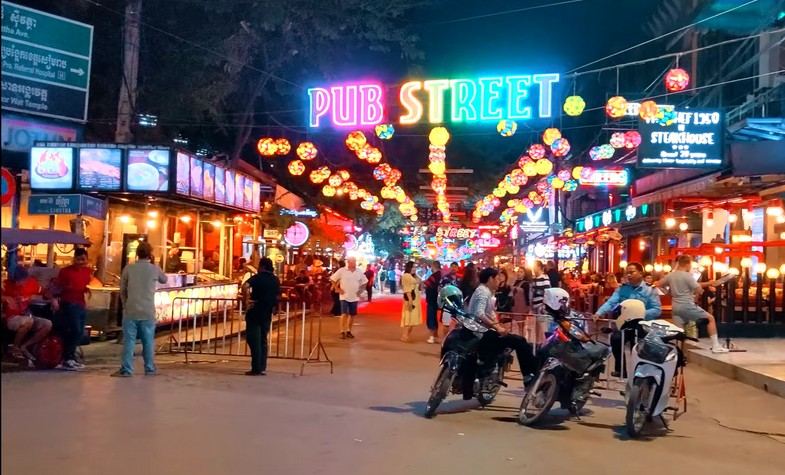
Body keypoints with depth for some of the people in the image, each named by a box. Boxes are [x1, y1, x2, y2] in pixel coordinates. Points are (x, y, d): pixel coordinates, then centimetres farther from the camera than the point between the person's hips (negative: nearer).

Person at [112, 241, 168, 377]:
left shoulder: (128, 268, -1)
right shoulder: (155, 269, -2)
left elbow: (122, 290, 4)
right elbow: (164, 280, 19)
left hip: (131, 311, 0)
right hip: (148, 311, 0)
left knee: (129, 341, 3)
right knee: (148, 341, 9)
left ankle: (126, 370, 2)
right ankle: (149, 368, 16)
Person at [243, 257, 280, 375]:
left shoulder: (258, 277, -8)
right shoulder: (275, 280, 9)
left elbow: (246, 285, -26)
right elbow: (277, 297, 15)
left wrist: (248, 298, -16)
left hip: (255, 312, -6)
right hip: (267, 313, 6)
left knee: (253, 340, -2)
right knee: (262, 340, 14)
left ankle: (256, 369, -6)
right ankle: (262, 368, 14)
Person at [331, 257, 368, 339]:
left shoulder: (359, 272, 3)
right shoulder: (342, 271, -8)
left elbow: (364, 282, 16)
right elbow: (332, 279, -2)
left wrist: (360, 290, 5)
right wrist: (338, 289, -6)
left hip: (354, 297, 4)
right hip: (344, 297, -4)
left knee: (352, 315, 8)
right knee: (344, 314, -10)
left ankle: (348, 331, 22)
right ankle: (342, 332, -3)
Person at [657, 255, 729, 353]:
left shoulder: (670, 275, 8)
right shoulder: (687, 276, -11)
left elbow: (658, 284, 18)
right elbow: (699, 290, -13)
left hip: (676, 307, 6)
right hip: (688, 306, -6)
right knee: (711, 318, 9)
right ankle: (715, 346, 9)